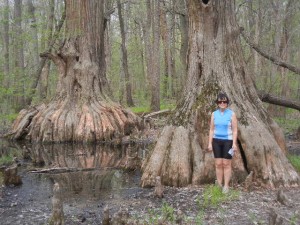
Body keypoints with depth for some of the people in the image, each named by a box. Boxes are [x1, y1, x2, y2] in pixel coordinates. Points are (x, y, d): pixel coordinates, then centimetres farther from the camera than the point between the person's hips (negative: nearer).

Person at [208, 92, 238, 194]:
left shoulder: (232, 114, -7)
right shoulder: (214, 114, 2)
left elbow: (235, 130, -7)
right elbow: (211, 130, 4)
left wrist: (234, 143, -14)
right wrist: (210, 143, -2)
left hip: (228, 141, -3)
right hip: (217, 141, 3)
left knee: (226, 164, 1)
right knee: (218, 164, 5)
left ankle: (226, 186, 12)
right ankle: (219, 186, 15)